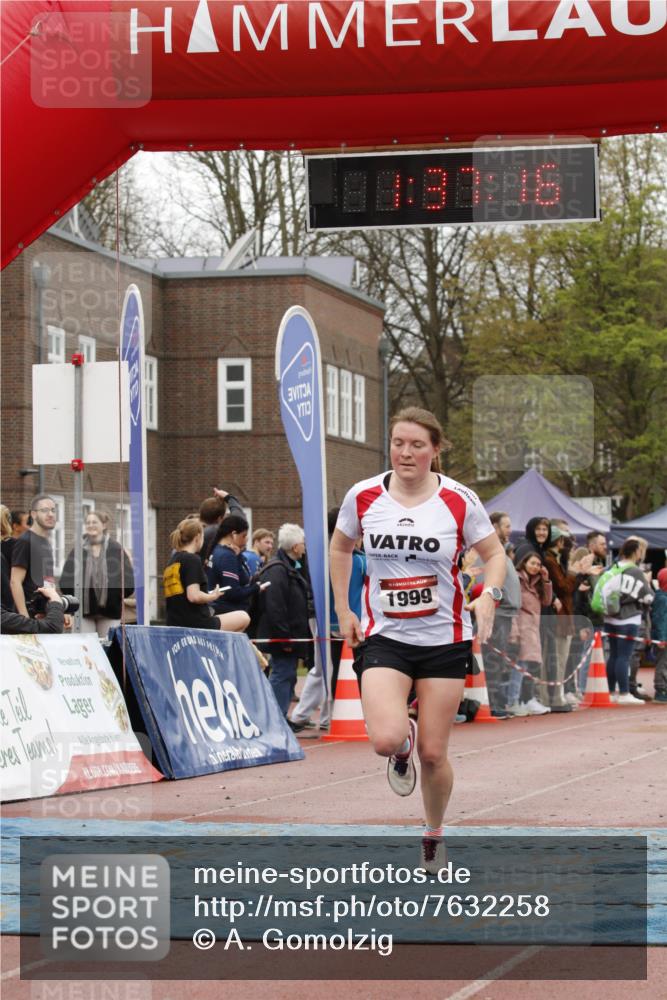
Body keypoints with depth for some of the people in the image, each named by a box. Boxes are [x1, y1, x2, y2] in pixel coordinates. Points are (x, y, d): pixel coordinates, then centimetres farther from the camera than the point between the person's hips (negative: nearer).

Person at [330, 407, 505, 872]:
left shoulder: (459, 500, -6)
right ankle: (403, 743, 18)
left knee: (433, 752, 3)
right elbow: (340, 547, 16)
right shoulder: (363, 496, -2)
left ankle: (434, 834, 31)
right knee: (386, 740, -22)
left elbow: (495, 554, 3)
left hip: (444, 639, 0)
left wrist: (489, 595, -17)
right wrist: (343, 610, 9)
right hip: (383, 637, 0)